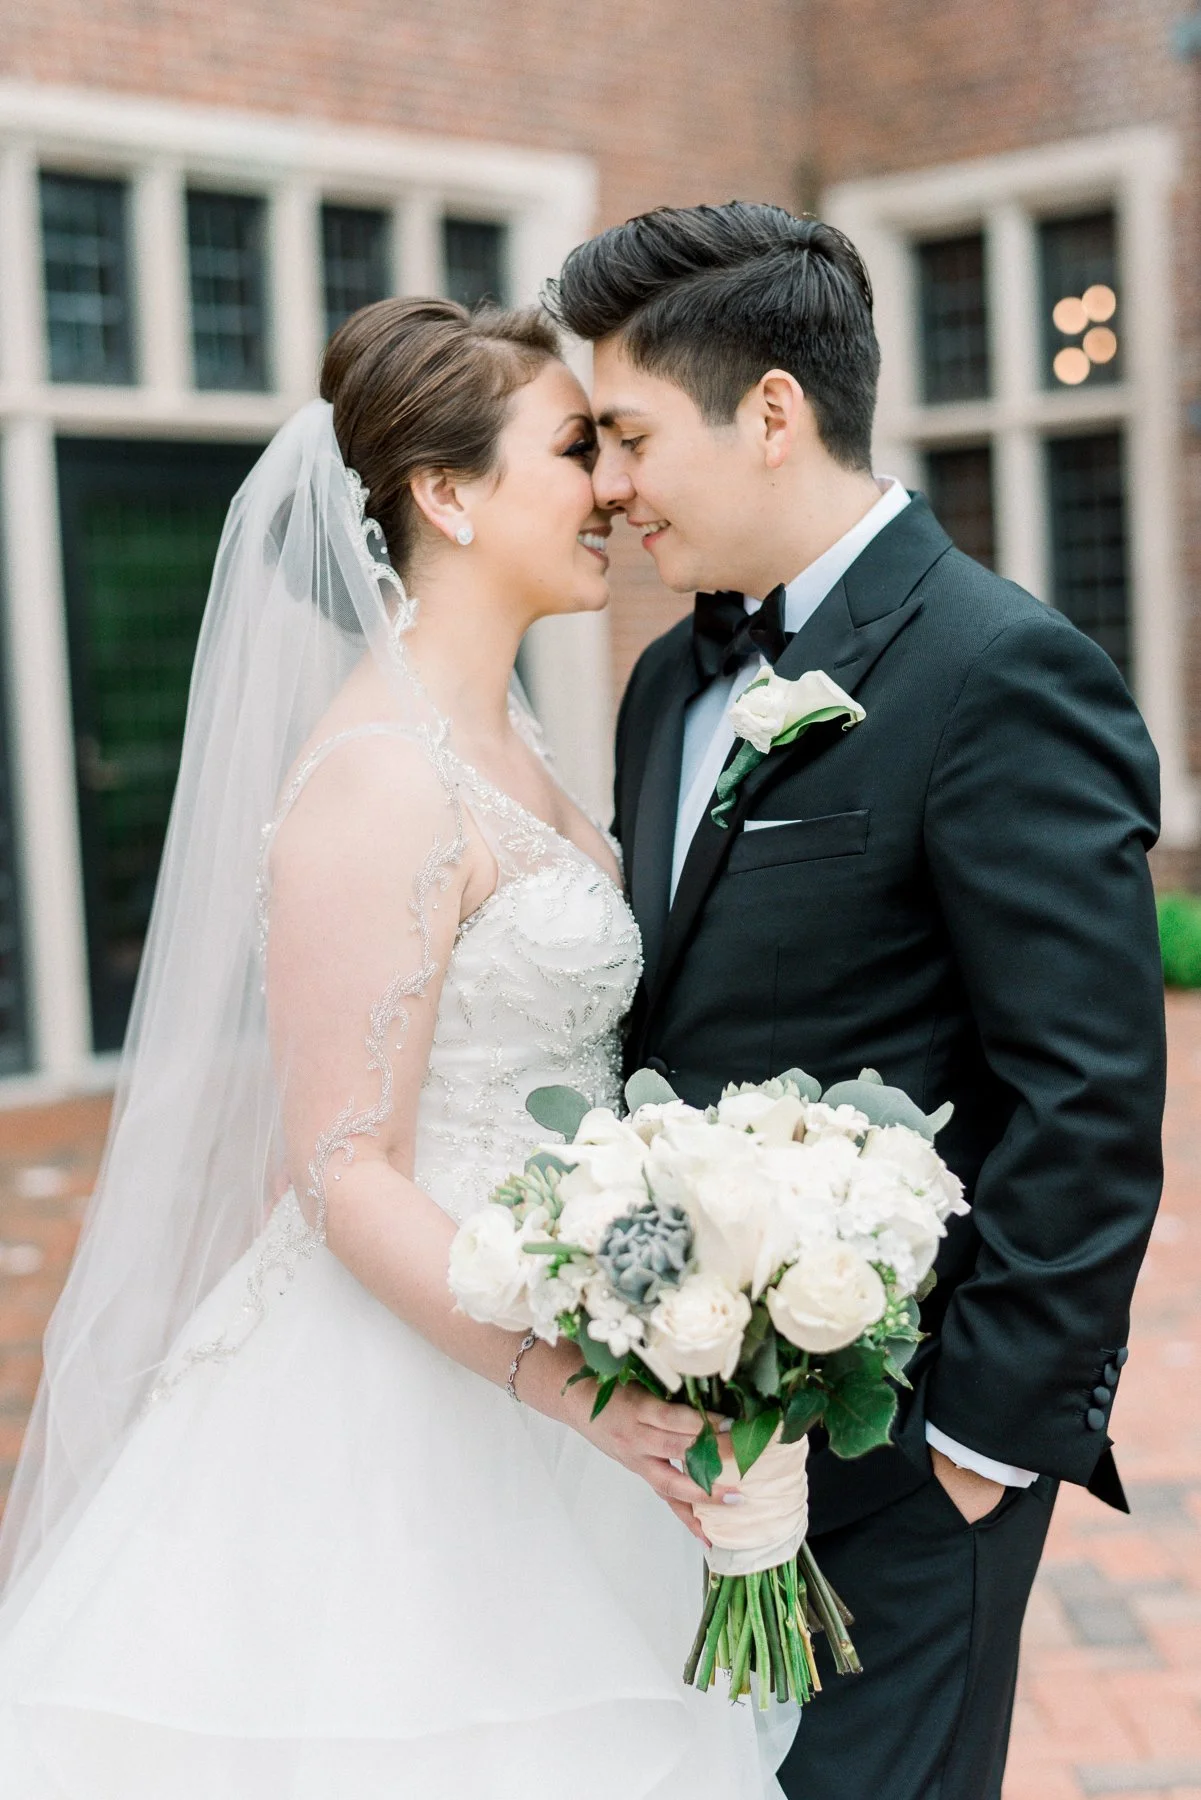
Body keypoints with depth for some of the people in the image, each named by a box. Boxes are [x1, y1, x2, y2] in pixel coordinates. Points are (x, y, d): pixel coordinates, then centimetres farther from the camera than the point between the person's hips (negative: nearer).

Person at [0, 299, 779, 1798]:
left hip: (512, 1332, 9)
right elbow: (347, 1172, -21)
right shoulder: (379, 778, -20)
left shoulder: (498, 740, 9)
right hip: (401, 1394, -9)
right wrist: (567, 1382, -30)